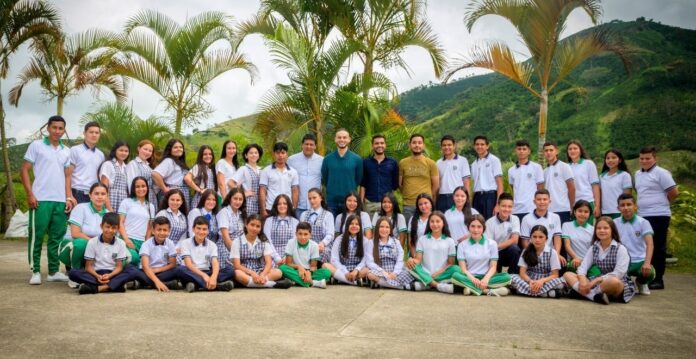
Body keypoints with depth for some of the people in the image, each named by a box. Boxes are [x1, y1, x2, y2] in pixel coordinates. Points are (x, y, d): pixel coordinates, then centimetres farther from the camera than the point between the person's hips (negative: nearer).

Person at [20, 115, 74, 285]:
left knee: (57, 237, 7)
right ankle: (35, 271, 7)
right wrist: (30, 194, -9)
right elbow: (24, 170, 0)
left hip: (60, 201, 4)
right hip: (40, 199, -4)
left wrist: (68, 197, 6)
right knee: (36, 236, 0)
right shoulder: (36, 145, 2)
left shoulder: (66, 151, 14)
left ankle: (54, 271, 14)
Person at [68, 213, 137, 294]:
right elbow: (88, 266, -2)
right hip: (96, 274, 0)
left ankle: (96, 288, -38)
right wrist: (97, 276, -22)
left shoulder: (121, 244, 1)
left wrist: (109, 276, -23)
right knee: (73, 272, -27)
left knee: (132, 271, -28)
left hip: (112, 274, 0)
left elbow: (119, 266, -2)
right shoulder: (92, 242, 0)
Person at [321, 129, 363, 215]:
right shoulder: (327, 159, 2)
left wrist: (350, 190, 6)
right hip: (331, 201, 1)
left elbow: (359, 179, 7)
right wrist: (333, 189, 9)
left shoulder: (357, 159, -1)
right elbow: (324, 179, 11)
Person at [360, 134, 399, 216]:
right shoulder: (366, 162, 7)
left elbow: (395, 184, 9)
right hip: (369, 203, 0)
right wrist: (361, 201, -1)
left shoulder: (393, 163, 6)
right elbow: (363, 184, 7)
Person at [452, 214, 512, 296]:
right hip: (470, 277, -1)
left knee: (506, 277, -26)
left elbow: (493, 266, 1)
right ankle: (488, 290, -32)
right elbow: (463, 268, -1)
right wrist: (472, 278, -22)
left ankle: (472, 288, -32)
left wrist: (486, 278, -20)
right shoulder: (462, 245, 6)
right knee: (455, 276, -33)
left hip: (485, 277, 1)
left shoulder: (492, 244, 7)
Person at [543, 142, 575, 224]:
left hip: (563, 210, -5)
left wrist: (572, 207, -3)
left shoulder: (564, 166, 1)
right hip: (548, 210, 5)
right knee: (550, 230, 5)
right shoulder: (545, 171, 15)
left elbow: (571, 188, -1)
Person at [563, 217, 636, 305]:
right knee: (567, 275, -12)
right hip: (597, 283, 5)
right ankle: (595, 295, -34)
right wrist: (583, 281, -24)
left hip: (619, 285, -5)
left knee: (613, 281, -42)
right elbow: (583, 267, -2)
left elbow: (618, 274, -19)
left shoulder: (621, 249, -7)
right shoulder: (593, 248, 8)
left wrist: (595, 281, -25)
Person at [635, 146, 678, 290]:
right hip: (642, 216, 7)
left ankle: (658, 279, 5)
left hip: (658, 216, -7)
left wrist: (662, 203, 2)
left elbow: (674, 192, -10)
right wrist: (643, 204, 12)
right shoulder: (638, 174, 13)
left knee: (658, 248, -1)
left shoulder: (661, 173, -8)